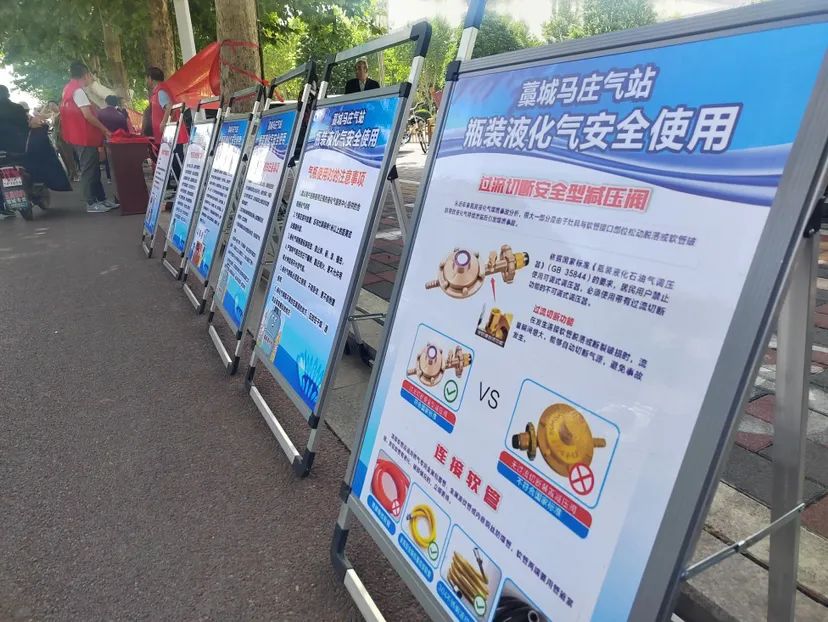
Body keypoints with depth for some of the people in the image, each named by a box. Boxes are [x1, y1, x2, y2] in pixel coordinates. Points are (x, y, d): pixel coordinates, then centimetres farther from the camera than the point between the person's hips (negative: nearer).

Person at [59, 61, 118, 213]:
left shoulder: (70, 89, 18)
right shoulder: (78, 91, -14)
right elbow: (88, 115, -19)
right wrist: (105, 130, -11)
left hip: (83, 136, 10)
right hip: (84, 137, -10)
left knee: (94, 168, 12)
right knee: (89, 169, -6)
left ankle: (101, 199, 17)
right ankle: (92, 203, -3)